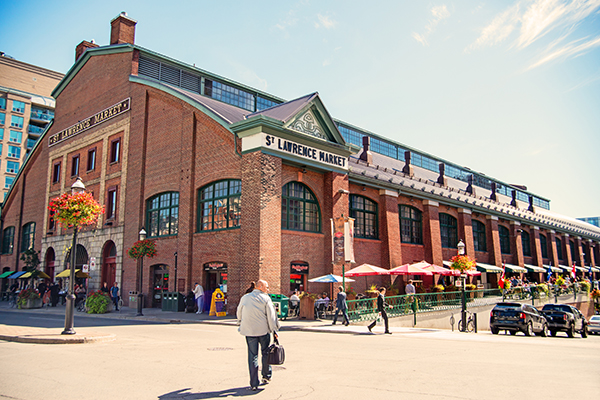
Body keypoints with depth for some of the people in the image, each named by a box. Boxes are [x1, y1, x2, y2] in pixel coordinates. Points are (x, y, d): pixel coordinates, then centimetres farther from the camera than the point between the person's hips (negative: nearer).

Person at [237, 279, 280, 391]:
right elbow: (271, 315, -7)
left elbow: (239, 313, 20)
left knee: (252, 356, 4)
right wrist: (274, 330, -1)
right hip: (264, 330, -2)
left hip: (249, 331, 2)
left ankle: (254, 384, 3)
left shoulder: (245, 297, 8)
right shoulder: (265, 298, -4)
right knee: (265, 353, 17)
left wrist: (240, 323, 37)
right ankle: (266, 376, 26)